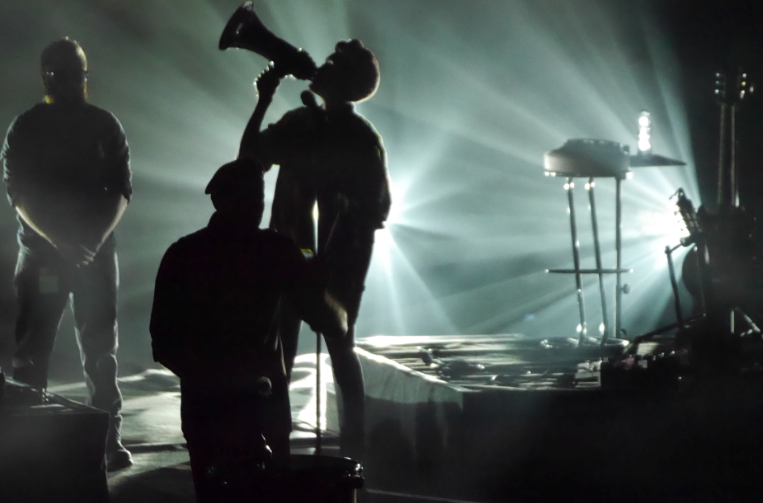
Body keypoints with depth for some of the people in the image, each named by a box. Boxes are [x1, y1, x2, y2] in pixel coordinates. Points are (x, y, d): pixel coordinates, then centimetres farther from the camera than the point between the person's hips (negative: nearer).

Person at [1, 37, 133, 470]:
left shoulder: (106, 125, 6)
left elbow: (121, 188, 3)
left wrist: (97, 238, -13)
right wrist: (59, 240, -17)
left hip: (97, 251, 1)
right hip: (41, 251, -1)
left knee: (101, 348, 2)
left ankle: (109, 438, 5)